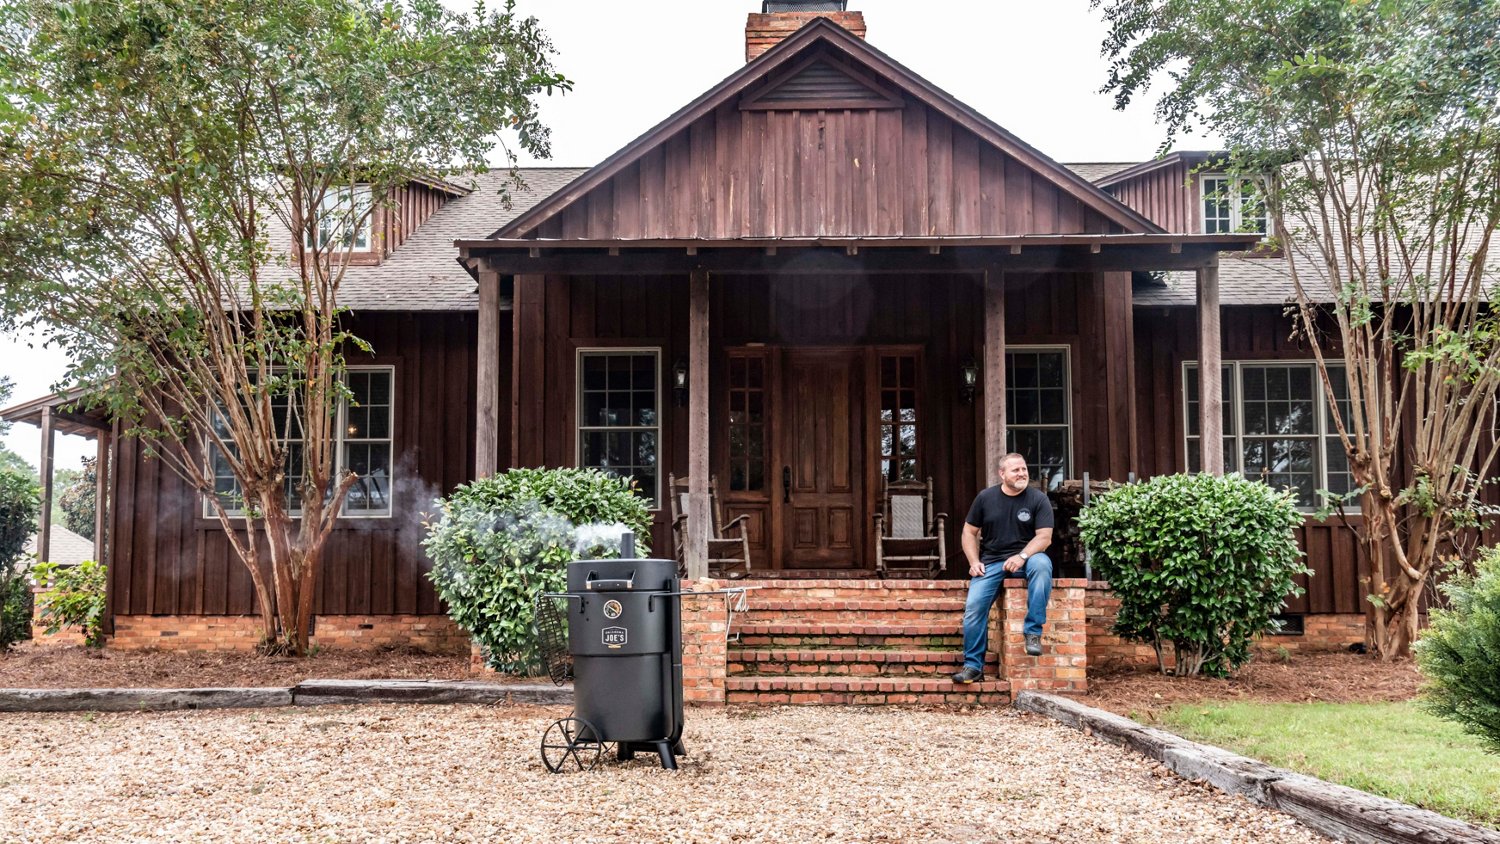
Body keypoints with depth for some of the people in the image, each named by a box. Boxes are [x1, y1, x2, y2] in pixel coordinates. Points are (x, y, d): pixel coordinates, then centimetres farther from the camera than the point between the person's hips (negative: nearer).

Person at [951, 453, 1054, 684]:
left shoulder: (1038, 499, -1)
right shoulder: (985, 497, 5)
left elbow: (1044, 536, -7)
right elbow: (969, 532, 11)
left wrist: (1022, 556, -24)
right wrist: (974, 562, -4)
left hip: (1024, 558, -1)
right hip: (991, 562, 2)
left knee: (1042, 564, -37)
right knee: (973, 606, -18)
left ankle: (1033, 632, -28)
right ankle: (973, 666, -5)